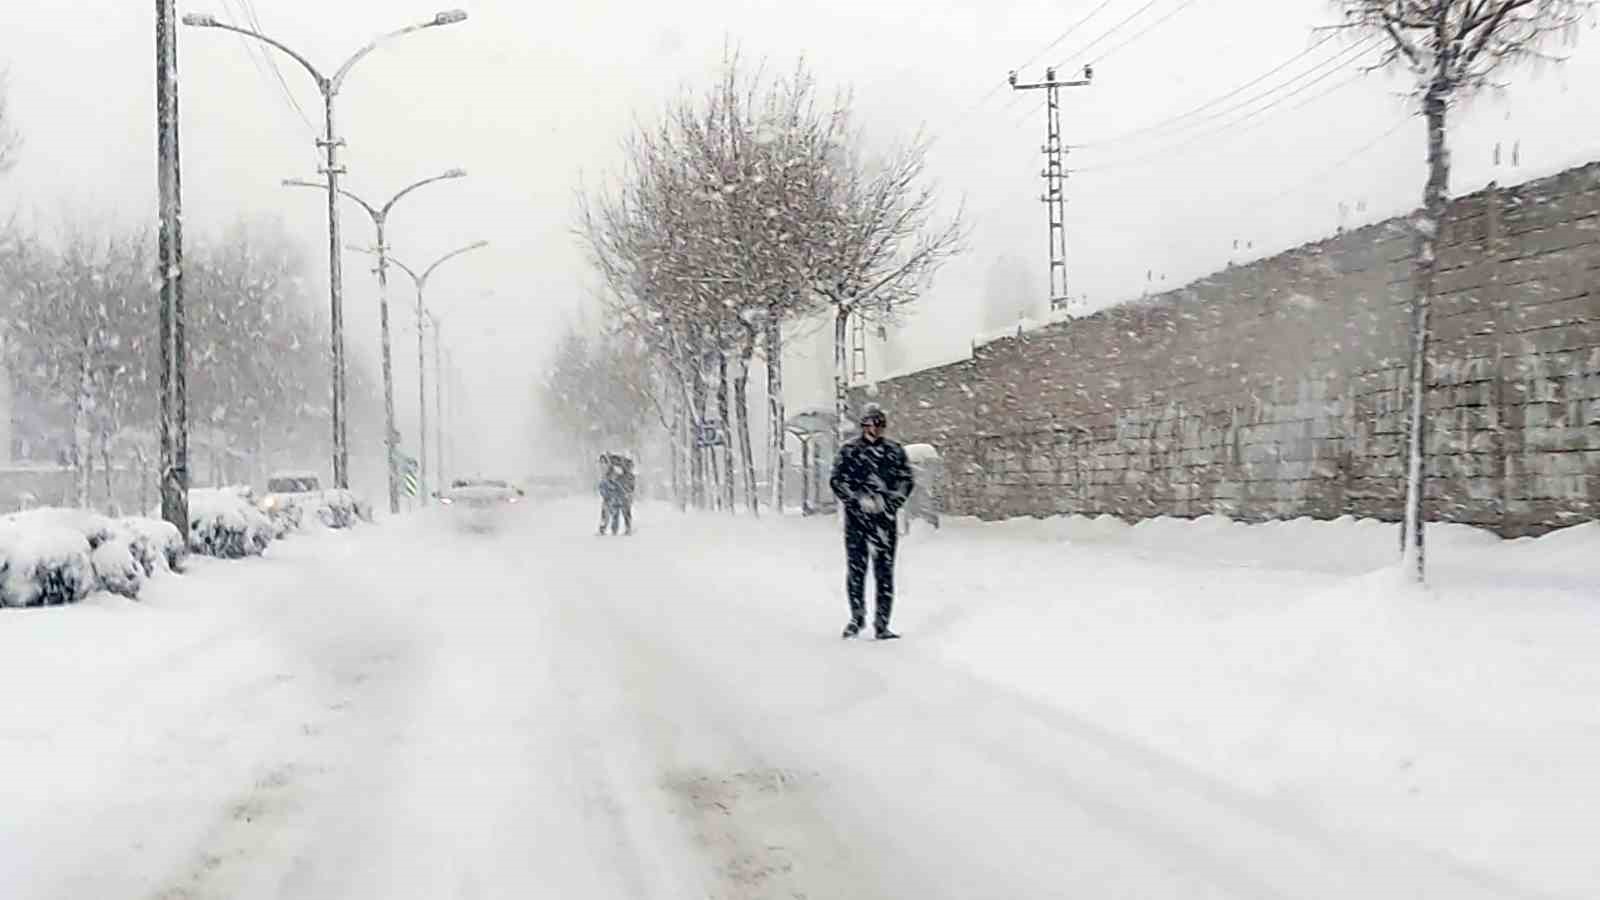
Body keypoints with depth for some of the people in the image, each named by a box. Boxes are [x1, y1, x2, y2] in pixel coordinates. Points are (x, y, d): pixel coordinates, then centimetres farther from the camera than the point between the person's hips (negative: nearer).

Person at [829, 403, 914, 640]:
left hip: (884, 517, 1)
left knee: (884, 571, -2)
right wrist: (859, 499, -12)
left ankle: (882, 623, 1)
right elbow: (837, 481, 1)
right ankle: (857, 617, 20)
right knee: (856, 569, 2)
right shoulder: (849, 451, 5)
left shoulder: (895, 451, 9)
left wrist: (891, 500, -8)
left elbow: (907, 481, 9)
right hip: (856, 516, -1)